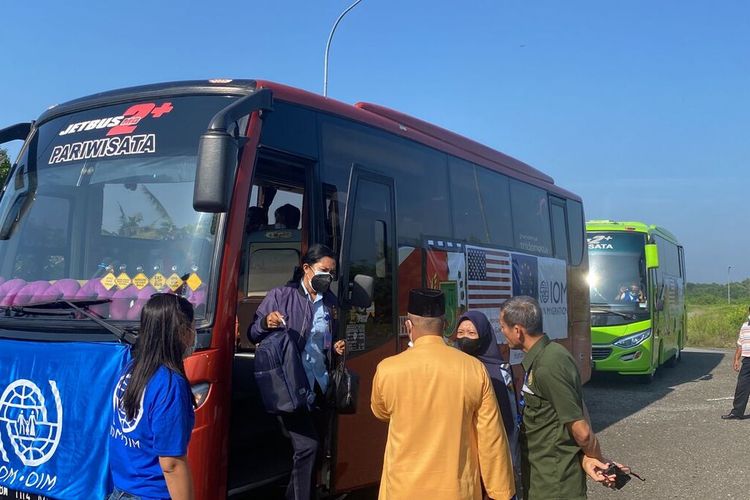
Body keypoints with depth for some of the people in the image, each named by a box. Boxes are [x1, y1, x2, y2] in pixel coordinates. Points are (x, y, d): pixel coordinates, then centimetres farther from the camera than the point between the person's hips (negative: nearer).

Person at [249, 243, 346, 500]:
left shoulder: (330, 301, 13)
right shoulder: (281, 295, -4)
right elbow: (254, 334, -3)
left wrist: (336, 348, 4)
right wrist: (266, 323, -24)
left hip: (320, 386, 6)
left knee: (316, 444, 12)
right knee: (307, 445, -15)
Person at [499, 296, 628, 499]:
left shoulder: (548, 366, -25)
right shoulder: (545, 355, 4)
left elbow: (581, 431, -20)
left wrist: (598, 459, -4)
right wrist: (587, 458, -4)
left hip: (554, 481, -8)